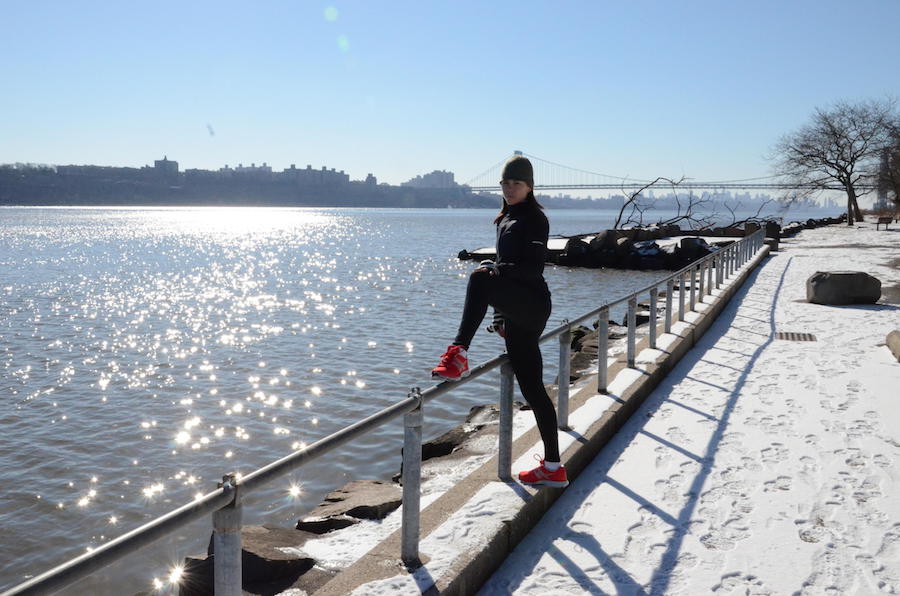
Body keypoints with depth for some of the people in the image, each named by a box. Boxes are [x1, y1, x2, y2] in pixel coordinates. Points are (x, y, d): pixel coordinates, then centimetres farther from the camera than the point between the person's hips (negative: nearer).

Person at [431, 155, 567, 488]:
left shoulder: (535, 219, -4)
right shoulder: (506, 220, 22)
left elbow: (533, 269, -15)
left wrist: (497, 270, -30)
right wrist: (501, 317, 24)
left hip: (532, 304, -9)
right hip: (517, 312, 9)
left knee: (480, 279, -33)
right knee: (532, 388, 8)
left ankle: (458, 354, -42)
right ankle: (552, 468, 15)